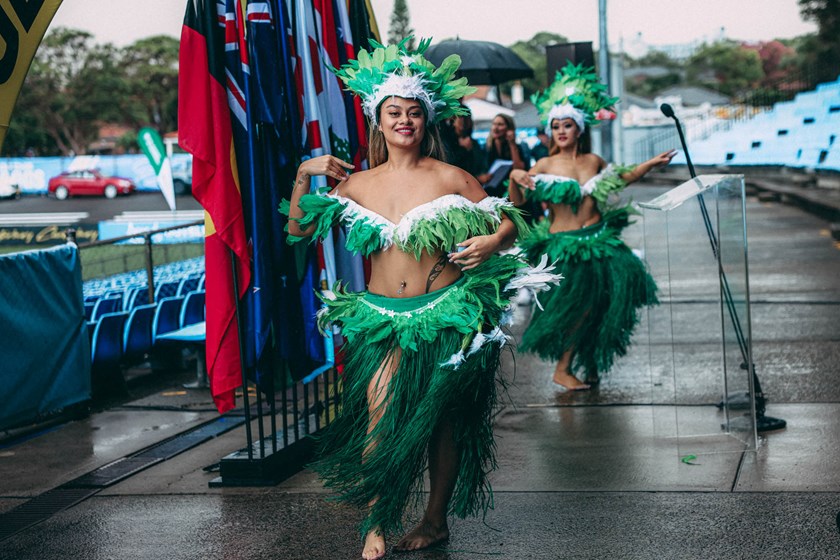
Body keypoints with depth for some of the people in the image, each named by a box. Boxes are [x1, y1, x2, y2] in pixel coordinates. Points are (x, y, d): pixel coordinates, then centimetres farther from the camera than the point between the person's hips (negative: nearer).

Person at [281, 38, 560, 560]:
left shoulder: (450, 178, -2)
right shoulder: (358, 184, 7)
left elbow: (510, 221, 2)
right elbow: (299, 228, 13)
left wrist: (492, 242, -19)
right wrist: (304, 174, 1)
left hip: (445, 315, -1)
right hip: (380, 318, 1)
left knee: (441, 420, 6)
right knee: (381, 411, -17)